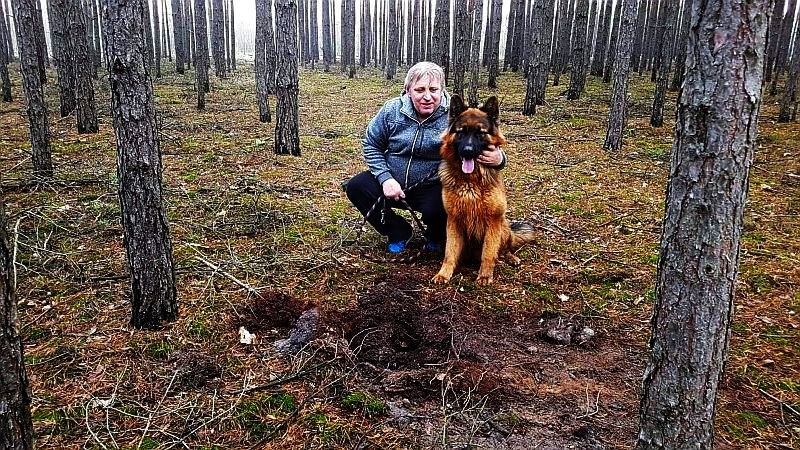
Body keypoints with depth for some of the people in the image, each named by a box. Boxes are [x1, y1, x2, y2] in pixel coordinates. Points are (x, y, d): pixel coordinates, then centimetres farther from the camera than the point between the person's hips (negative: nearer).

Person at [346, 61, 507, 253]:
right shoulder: (392, 110, -7)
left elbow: (484, 148, -14)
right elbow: (371, 145, 1)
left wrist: (498, 159, -40)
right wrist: (385, 178, -13)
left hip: (433, 187, -3)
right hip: (392, 182, 4)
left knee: (435, 211, -34)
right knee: (355, 188, -13)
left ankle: (436, 237, 9)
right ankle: (399, 232, 9)